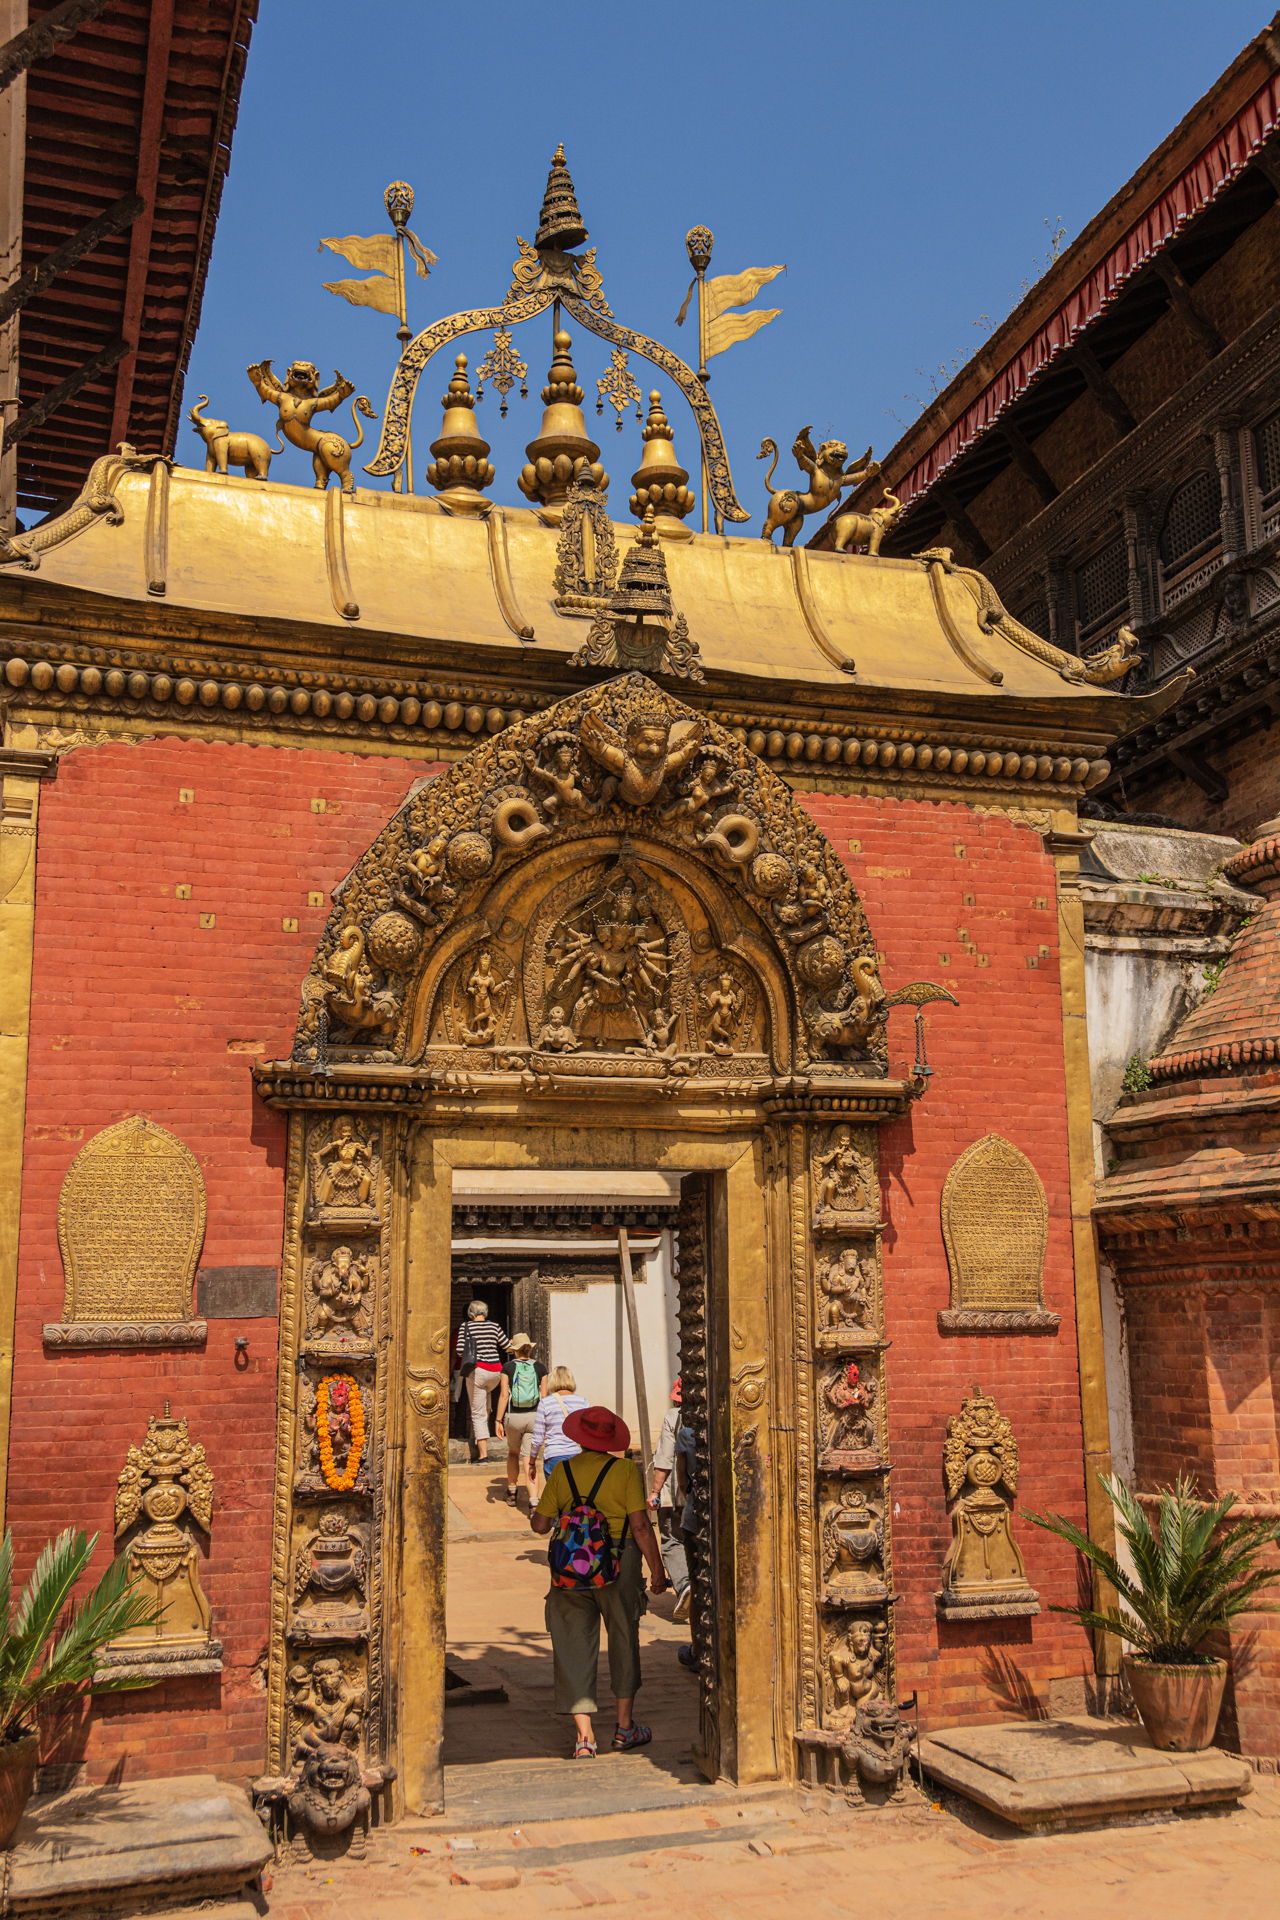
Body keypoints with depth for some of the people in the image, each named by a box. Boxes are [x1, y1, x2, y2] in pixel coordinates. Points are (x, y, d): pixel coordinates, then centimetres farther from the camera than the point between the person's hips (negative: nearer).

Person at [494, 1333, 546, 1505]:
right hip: (534, 1417, 0)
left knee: (513, 1453, 24)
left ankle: (512, 1492, 34)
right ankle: (533, 1501, -14)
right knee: (529, 1459, 1)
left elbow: (504, 1395, -7)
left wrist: (499, 1420, -3)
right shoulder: (539, 1367, 1)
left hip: (513, 1417, 0)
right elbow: (543, 1396, 1)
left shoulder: (508, 1367, -3)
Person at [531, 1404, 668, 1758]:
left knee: (574, 1645, 8)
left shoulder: (562, 1472, 1)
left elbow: (541, 1525, 3)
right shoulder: (625, 1470, -6)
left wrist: (534, 1516, 25)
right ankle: (624, 1727, 23)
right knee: (624, 1641, 16)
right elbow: (640, 1525, -11)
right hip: (618, 1563, -1)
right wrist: (656, 1568, -3)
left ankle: (584, 1736, 4)